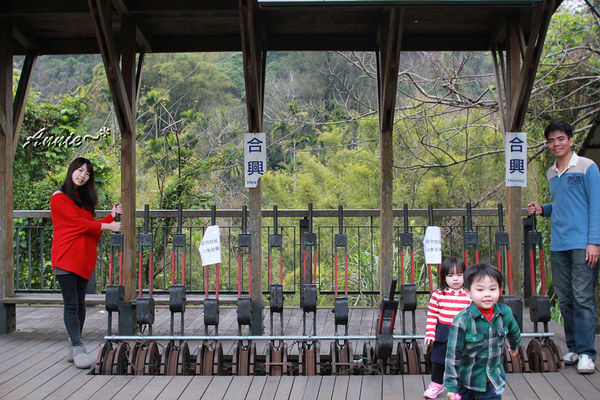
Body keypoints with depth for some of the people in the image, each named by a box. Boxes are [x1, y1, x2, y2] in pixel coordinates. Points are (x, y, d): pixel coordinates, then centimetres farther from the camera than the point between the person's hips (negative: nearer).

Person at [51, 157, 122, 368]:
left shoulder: (84, 199, 20)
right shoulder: (59, 197, -2)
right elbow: (78, 222, -11)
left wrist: (111, 216, 8)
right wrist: (108, 226, -11)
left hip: (84, 258, 7)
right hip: (66, 257, -7)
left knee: (80, 303, 7)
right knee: (71, 304, -9)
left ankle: (72, 347, 14)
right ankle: (77, 348, -9)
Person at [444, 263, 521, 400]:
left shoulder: (505, 313, -7)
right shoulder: (462, 321, -21)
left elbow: (514, 332, 18)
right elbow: (453, 355, -16)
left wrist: (514, 346, 37)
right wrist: (451, 386, -15)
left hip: (493, 381, 3)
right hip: (465, 381, -3)